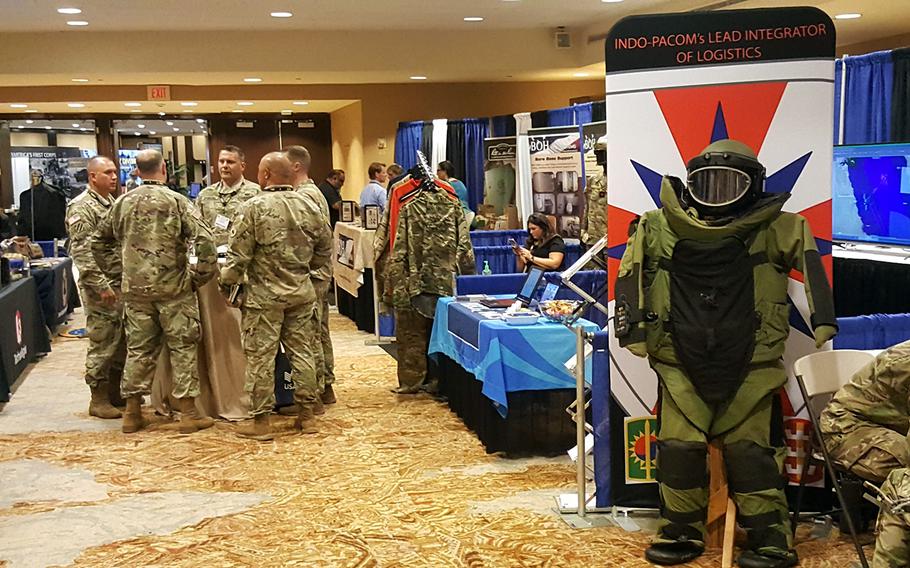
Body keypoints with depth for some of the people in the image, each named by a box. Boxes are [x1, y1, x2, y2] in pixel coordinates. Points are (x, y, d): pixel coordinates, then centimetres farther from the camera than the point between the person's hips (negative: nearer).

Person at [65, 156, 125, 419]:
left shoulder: (114, 203, 14)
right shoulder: (82, 207, -12)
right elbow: (81, 252, -18)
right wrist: (101, 285, -22)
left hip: (123, 284, 8)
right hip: (102, 289, -8)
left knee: (121, 341, 13)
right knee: (102, 344, -2)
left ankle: (115, 391, 25)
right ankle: (99, 400, 8)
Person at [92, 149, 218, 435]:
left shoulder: (122, 203, 7)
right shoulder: (176, 201, -8)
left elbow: (98, 242, 17)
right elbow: (204, 239, -18)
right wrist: (201, 275, -6)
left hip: (135, 288, 4)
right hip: (173, 287, -4)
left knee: (138, 348, 13)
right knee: (183, 347, 5)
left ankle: (132, 413, 19)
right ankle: (188, 413, 7)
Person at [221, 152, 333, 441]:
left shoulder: (253, 208, -13)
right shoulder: (308, 207, 1)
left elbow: (239, 255, -12)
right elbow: (325, 249, 9)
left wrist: (227, 280, 4)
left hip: (264, 295, -4)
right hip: (301, 293, 5)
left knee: (260, 357, 3)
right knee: (302, 352, 12)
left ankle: (261, 421, 9)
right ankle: (307, 414, 19)